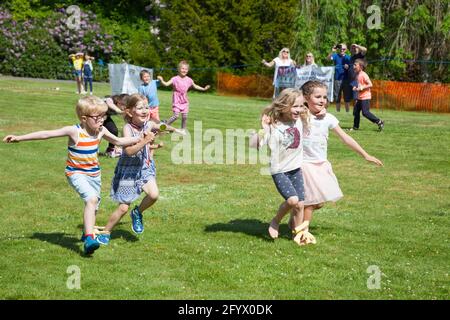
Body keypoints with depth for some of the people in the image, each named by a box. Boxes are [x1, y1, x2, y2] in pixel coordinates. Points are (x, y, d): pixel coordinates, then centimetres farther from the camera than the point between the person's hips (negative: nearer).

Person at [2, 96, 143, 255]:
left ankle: (88, 233, 43)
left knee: (93, 206, 16)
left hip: (94, 174, 6)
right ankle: (89, 239, -31)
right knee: (92, 199, -28)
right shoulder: (74, 131, -20)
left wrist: (138, 138, 8)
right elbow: (46, 134, -19)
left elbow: (118, 141, 14)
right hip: (76, 174, -6)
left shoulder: (101, 131, -5)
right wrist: (19, 138, -19)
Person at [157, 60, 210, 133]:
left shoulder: (189, 80, 4)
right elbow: (166, 84, -18)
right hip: (177, 100, -4)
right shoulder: (175, 79, -10)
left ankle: (183, 130, 19)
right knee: (176, 115, -12)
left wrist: (204, 88, 21)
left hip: (184, 101, 4)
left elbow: (195, 86, 21)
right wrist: (161, 80, -35)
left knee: (185, 116, 2)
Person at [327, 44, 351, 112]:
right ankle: (338, 112, 15)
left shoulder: (348, 58, 5)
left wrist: (348, 67, -15)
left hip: (346, 79, 0)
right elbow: (328, 58, -16)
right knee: (337, 98, 7)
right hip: (337, 79, 0)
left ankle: (347, 111, 9)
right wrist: (333, 51, -31)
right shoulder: (336, 56, 2)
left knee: (347, 98, 3)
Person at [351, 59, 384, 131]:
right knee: (356, 111, 9)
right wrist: (356, 88, 7)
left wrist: (361, 88, -20)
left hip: (365, 97, -10)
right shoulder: (357, 75, 13)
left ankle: (379, 122, -5)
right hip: (360, 97, 10)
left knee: (365, 112, -12)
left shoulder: (363, 75, -15)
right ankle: (355, 126, 18)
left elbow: (370, 84, -19)